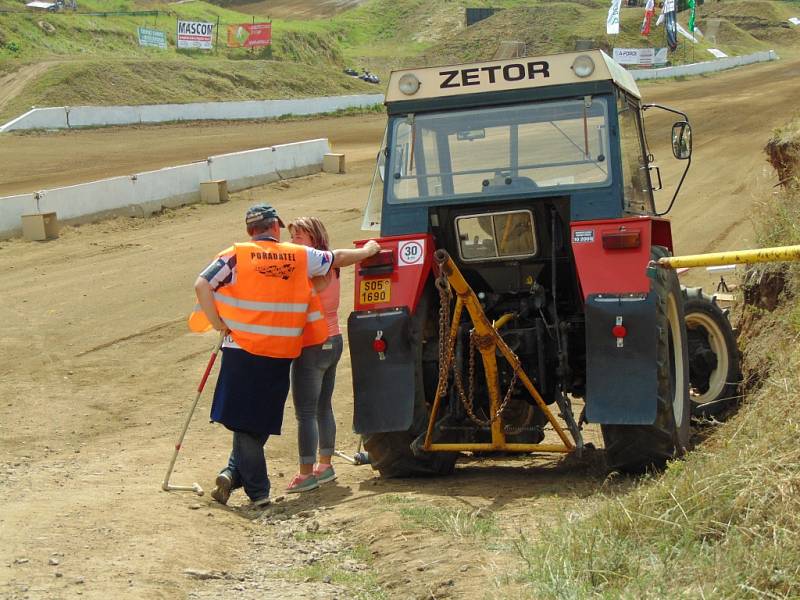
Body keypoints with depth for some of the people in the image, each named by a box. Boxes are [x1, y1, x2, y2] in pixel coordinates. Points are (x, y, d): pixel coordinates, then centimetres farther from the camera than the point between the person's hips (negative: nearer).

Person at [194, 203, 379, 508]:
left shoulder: (236, 256, -2)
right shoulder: (301, 257, 4)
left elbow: (202, 285, -13)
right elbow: (337, 259, 18)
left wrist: (218, 324, -4)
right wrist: (366, 251, 36)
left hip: (242, 351, -1)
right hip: (280, 356, 1)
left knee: (244, 420, 5)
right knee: (260, 422, 13)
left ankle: (258, 491, 0)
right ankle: (234, 473, 3)